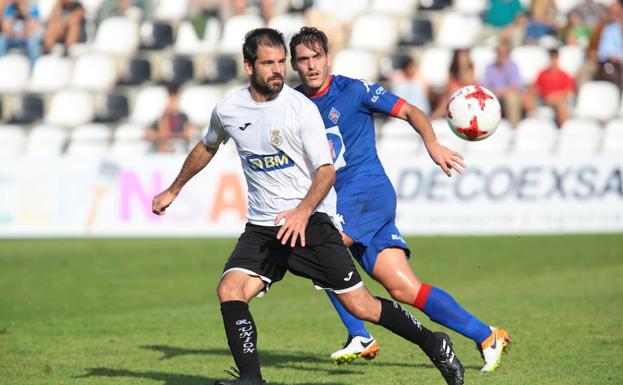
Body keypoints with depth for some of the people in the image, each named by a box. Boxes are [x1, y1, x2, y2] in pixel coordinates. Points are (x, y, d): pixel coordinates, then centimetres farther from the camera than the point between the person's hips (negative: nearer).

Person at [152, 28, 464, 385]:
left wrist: (303, 211, -31)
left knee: (360, 305, -5)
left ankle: (434, 345, 16)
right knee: (229, 290, -19)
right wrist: (173, 190, 33)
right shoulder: (227, 110, 2)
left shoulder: (302, 108, -11)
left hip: (310, 221, -4)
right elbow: (206, 148, 24)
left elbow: (326, 170, -13)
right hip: (262, 227, 4)